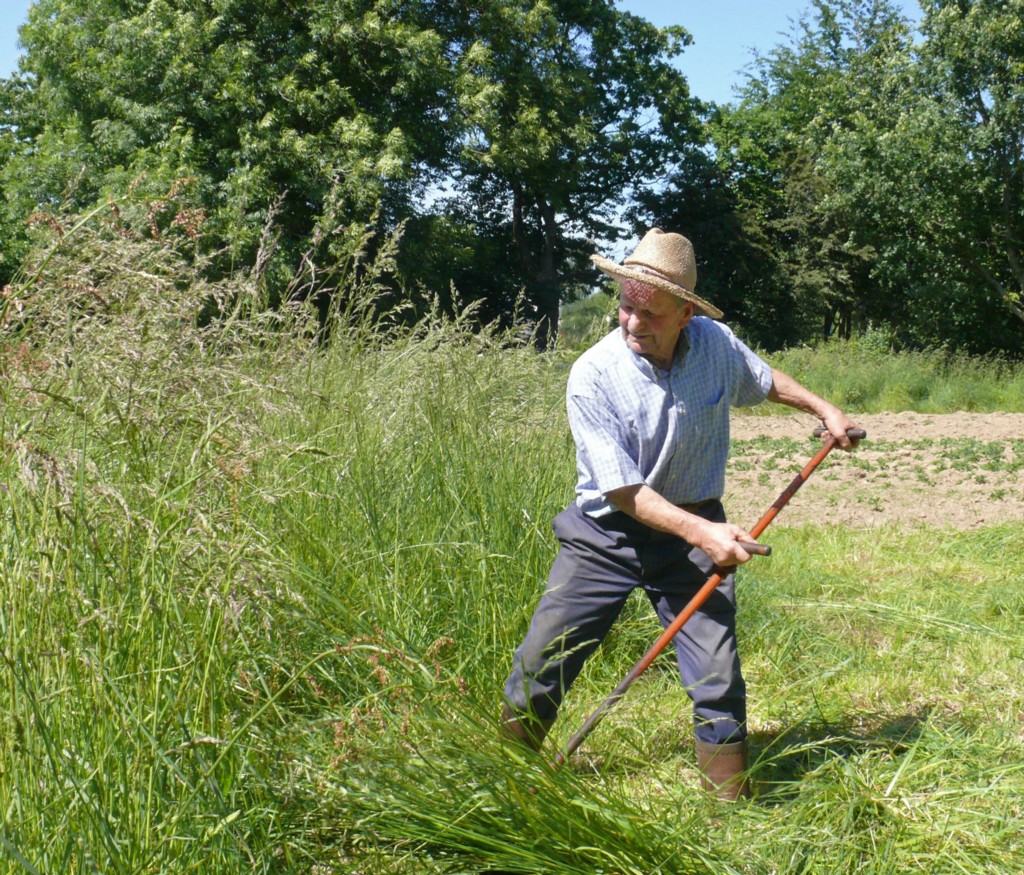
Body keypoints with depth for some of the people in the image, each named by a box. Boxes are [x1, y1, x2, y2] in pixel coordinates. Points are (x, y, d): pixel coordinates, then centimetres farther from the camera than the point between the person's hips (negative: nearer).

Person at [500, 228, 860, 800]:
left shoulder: (717, 345, -8)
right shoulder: (593, 378, -21)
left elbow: (764, 380, 19)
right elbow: (623, 492, -21)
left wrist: (825, 410, 15)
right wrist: (702, 533, -30)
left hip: (695, 528, 2)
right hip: (606, 531, -2)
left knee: (719, 675, -3)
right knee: (542, 658, -1)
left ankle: (731, 802, 15)